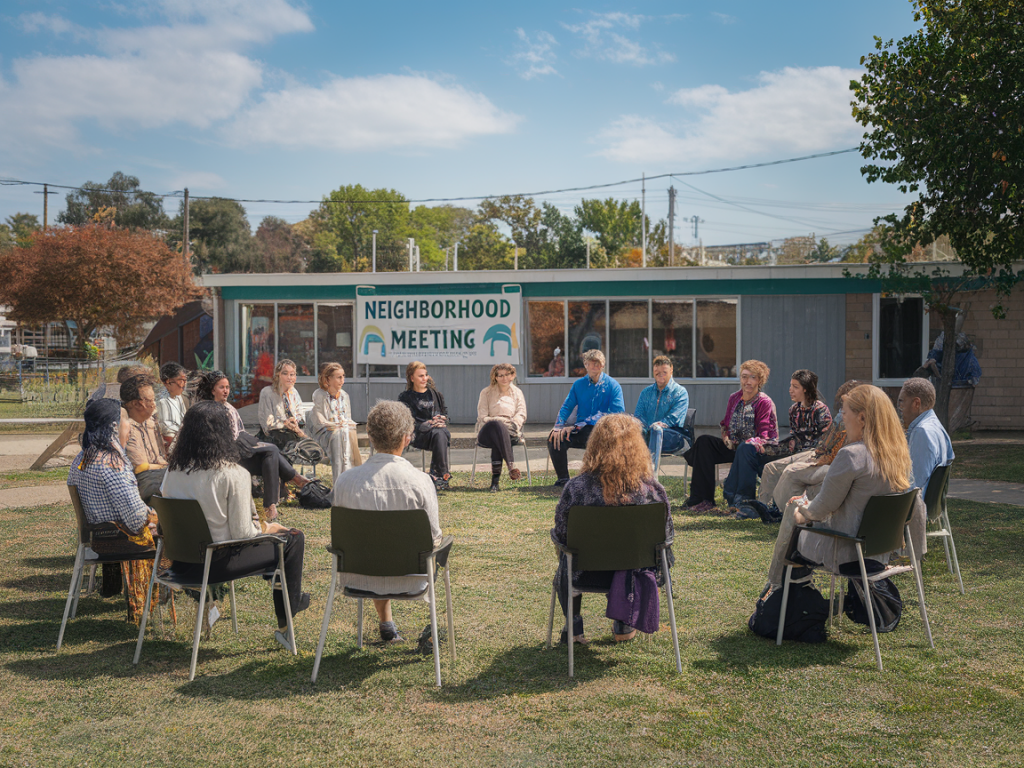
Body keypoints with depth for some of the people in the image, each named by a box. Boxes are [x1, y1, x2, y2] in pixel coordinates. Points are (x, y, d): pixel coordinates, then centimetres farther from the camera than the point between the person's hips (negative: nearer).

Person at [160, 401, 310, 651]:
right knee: (293, 538, 10)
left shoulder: (173, 470, -2)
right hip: (217, 563, -7)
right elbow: (242, 533, -18)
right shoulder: (233, 474, -20)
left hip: (181, 562, 7)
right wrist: (265, 527, 4)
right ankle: (285, 623, 23)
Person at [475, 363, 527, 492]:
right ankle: (511, 466, -52)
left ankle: (495, 477, -49)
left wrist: (512, 425, -12)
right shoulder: (486, 393, 15)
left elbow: (521, 415, 9)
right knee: (496, 425, -41)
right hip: (487, 431, -1)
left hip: (511, 431, 1)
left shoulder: (517, 392, 21)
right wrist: (495, 422, -14)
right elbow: (482, 416, 4)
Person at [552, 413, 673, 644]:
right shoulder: (653, 490, -19)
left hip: (588, 575, -1)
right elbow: (666, 534, -6)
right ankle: (624, 627, 44)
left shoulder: (576, 488, -22)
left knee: (566, 568, 36)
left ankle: (574, 627, 46)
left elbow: (561, 534, -10)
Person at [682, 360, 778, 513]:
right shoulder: (734, 398, 12)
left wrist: (749, 443, -27)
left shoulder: (765, 403, -6)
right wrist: (726, 438, -3)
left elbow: (764, 436, -11)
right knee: (703, 442, -20)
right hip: (734, 447, 6)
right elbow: (725, 425, 20)